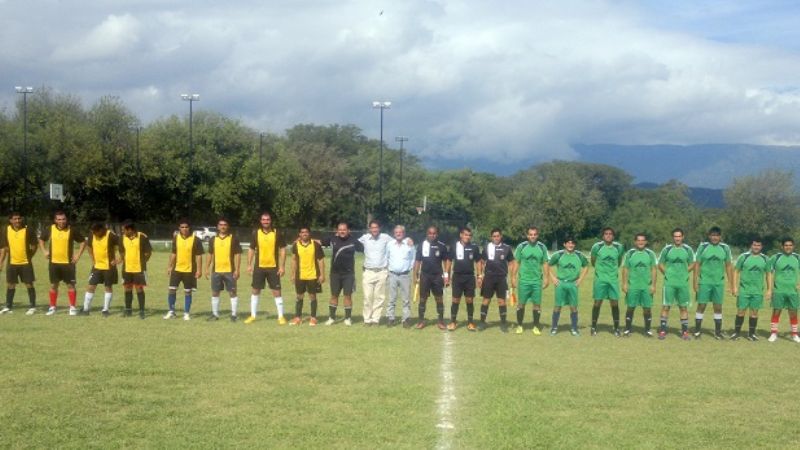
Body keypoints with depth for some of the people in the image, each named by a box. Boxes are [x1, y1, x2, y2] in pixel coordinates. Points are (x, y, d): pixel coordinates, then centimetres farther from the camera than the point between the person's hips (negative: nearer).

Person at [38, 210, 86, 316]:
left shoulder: (71, 230, -6)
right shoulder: (49, 229, 0)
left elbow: (83, 241, 2)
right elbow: (41, 239, 17)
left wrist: (78, 255, -5)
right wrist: (44, 251, 5)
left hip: (68, 262, -2)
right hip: (53, 262, 2)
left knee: (70, 285, -2)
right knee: (53, 285, 8)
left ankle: (73, 307, 5)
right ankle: (52, 307, 18)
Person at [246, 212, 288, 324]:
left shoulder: (277, 233, -3)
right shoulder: (256, 233, 2)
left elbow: (282, 250, -2)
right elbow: (251, 249, 7)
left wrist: (282, 266, -8)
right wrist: (249, 265, 0)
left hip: (273, 267, -2)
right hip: (259, 267, 2)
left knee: (276, 291, -1)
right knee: (255, 291, 7)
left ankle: (281, 316, 6)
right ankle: (253, 316, 17)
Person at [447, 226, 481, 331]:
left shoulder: (474, 247, 1)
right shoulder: (454, 246, 0)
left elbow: (478, 262, 7)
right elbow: (449, 261, 7)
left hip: (470, 277, 0)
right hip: (457, 277, 0)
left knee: (469, 300, 4)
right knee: (455, 300, 2)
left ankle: (470, 322, 12)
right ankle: (453, 321, 10)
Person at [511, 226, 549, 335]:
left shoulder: (542, 247, 3)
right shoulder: (521, 246, 0)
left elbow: (545, 264, 8)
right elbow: (516, 263, 3)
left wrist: (546, 278, 3)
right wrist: (513, 277, -1)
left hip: (537, 281, 1)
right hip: (523, 280, -1)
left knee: (537, 304, 3)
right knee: (521, 303, 4)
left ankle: (536, 327, 13)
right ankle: (519, 325, 15)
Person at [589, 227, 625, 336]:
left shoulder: (619, 247, 1)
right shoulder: (597, 247, -6)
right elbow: (593, 261, 10)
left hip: (613, 279, 2)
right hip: (600, 279, -2)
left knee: (615, 303, 1)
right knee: (597, 303, 1)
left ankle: (616, 328, 8)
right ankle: (594, 327, 11)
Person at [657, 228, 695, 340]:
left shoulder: (688, 250, 4)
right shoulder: (667, 249, 0)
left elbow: (692, 264, 13)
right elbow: (660, 264, 8)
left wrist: (684, 273, 3)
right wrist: (668, 274, -1)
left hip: (683, 283, 1)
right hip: (669, 283, -1)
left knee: (684, 307, 5)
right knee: (665, 306, -2)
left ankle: (685, 331, 12)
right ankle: (663, 330, 4)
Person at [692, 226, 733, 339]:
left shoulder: (725, 248, 4)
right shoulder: (703, 247, -1)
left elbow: (728, 267, 9)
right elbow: (697, 265, 0)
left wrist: (731, 284, 7)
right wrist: (695, 282, -5)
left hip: (719, 283, 2)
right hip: (704, 282, -2)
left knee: (718, 307, 6)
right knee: (701, 306, 0)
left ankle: (718, 332, 15)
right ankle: (697, 331, 8)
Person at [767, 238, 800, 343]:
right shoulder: (775, 257, -2)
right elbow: (769, 272, 2)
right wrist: (770, 288, -4)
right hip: (778, 290, -2)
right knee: (776, 311, 2)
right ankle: (773, 333, 11)